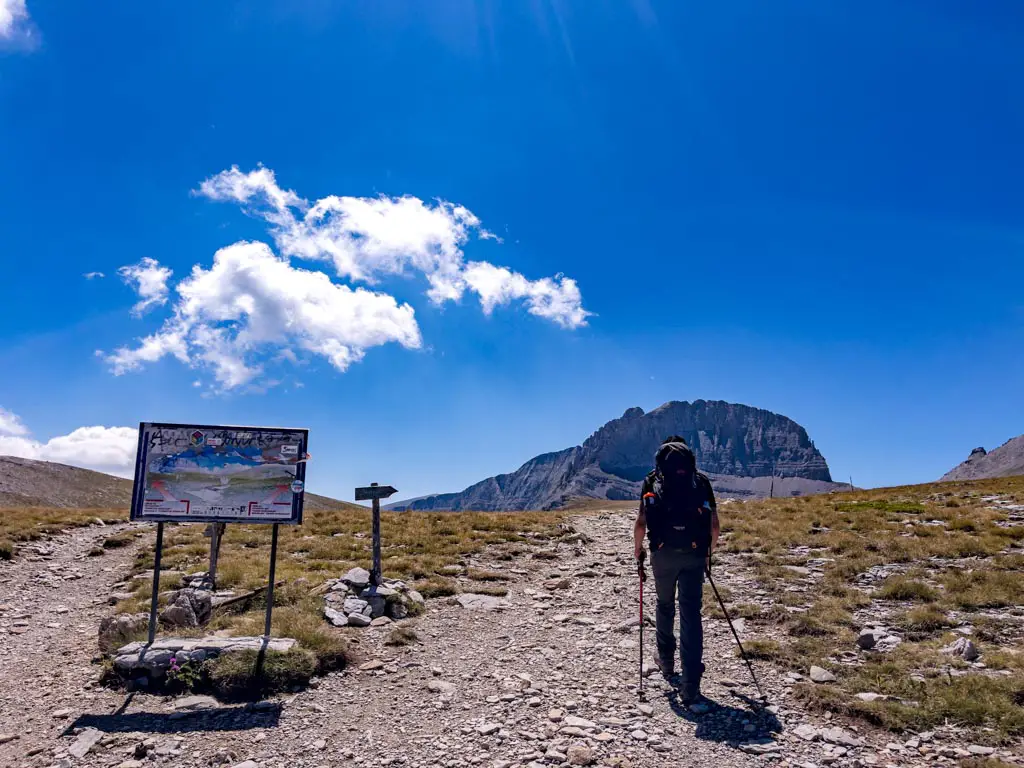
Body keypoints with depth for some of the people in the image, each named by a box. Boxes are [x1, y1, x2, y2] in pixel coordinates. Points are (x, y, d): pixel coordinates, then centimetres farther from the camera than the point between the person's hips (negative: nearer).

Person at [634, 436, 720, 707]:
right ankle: (690, 688, -6)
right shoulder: (701, 481, 7)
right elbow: (715, 526, 5)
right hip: (694, 556, 0)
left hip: (663, 554, 0)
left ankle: (666, 662, 41)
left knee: (665, 606, 23)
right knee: (691, 616, 0)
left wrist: (637, 551, 13)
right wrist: (708, 551, 21)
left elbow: (641, 523, -2)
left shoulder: (653, 481, 5)